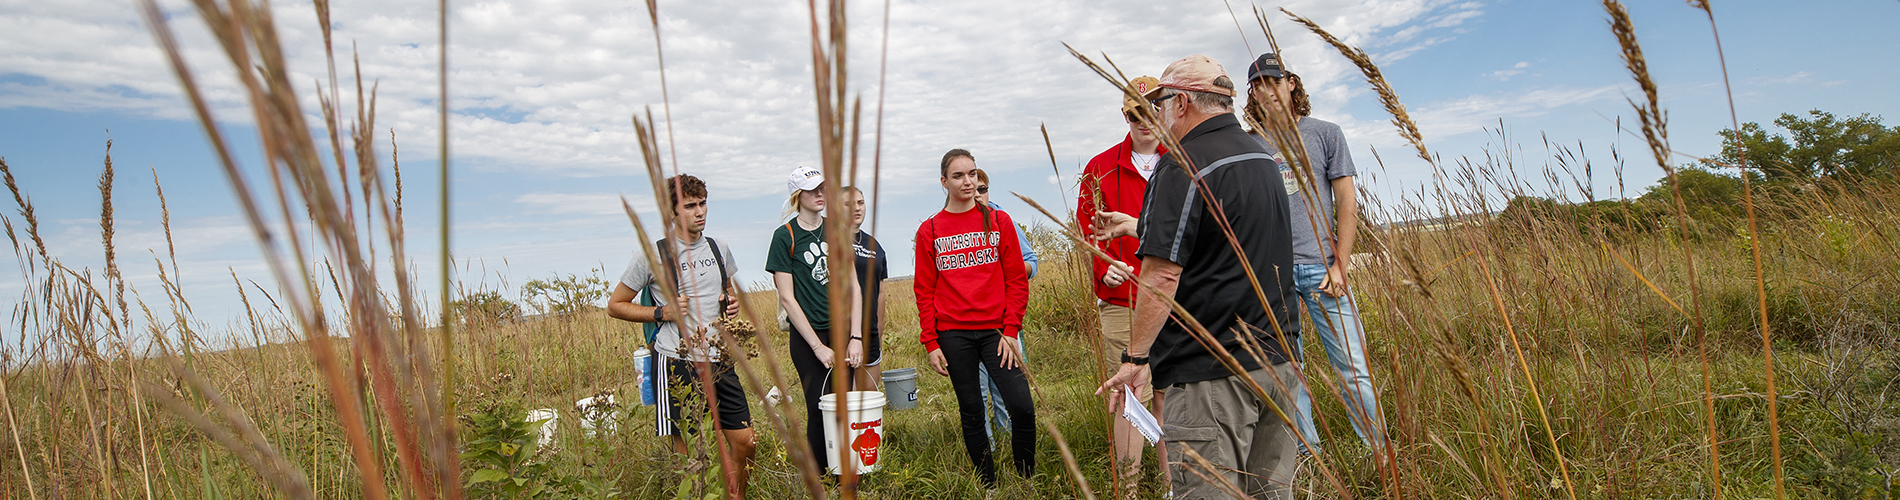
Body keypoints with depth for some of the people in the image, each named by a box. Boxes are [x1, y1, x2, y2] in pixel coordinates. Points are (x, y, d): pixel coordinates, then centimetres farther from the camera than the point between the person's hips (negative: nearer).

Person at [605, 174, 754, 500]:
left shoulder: (720, 250, 10)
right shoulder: (653, 255, -4)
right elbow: (615, 306, 3)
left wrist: (733, 302, 6)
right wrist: (661, 312, -11)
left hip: (721, 362, 5)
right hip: (678, 365, -5)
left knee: (745, 443, 8)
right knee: (682, 454, -1)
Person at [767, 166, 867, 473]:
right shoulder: (784, 236, -4)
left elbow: (853, 286, 8)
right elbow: (787, 298, -7)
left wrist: (856, 337, -2)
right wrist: (818, 347, -10)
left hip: (843, 331, 4)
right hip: (807, 336, -4)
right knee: (820, 410, -2)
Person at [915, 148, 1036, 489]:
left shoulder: (999, 221, 6)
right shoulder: (930, 230, 6)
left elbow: (1016, 281, 4)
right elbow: (925, 291, 6)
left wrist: (1011, 330, -5)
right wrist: (930, 343, 0)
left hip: (995, 330, 0)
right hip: (953, 335, 1)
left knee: (1022, 406, -11)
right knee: (971, 413, 7)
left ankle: (1027, 480, 8)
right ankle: (988, 485, 21)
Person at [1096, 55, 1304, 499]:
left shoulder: (1184, 167, -14)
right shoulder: (1264, 159, 14)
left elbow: (1163, 275, -20)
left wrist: (1135, 358, -13)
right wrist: (1137, 225, 30)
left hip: (1211, 372, -9)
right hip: (1279, 361, 9)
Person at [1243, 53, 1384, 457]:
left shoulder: (1324, 133, 7)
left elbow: (1347, 202, 3)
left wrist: (1340, 265, -5)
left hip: (1320, 267, -1)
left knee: (1353, 367, -2)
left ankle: (1382, 452, 10)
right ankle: (1309, 454, 18)